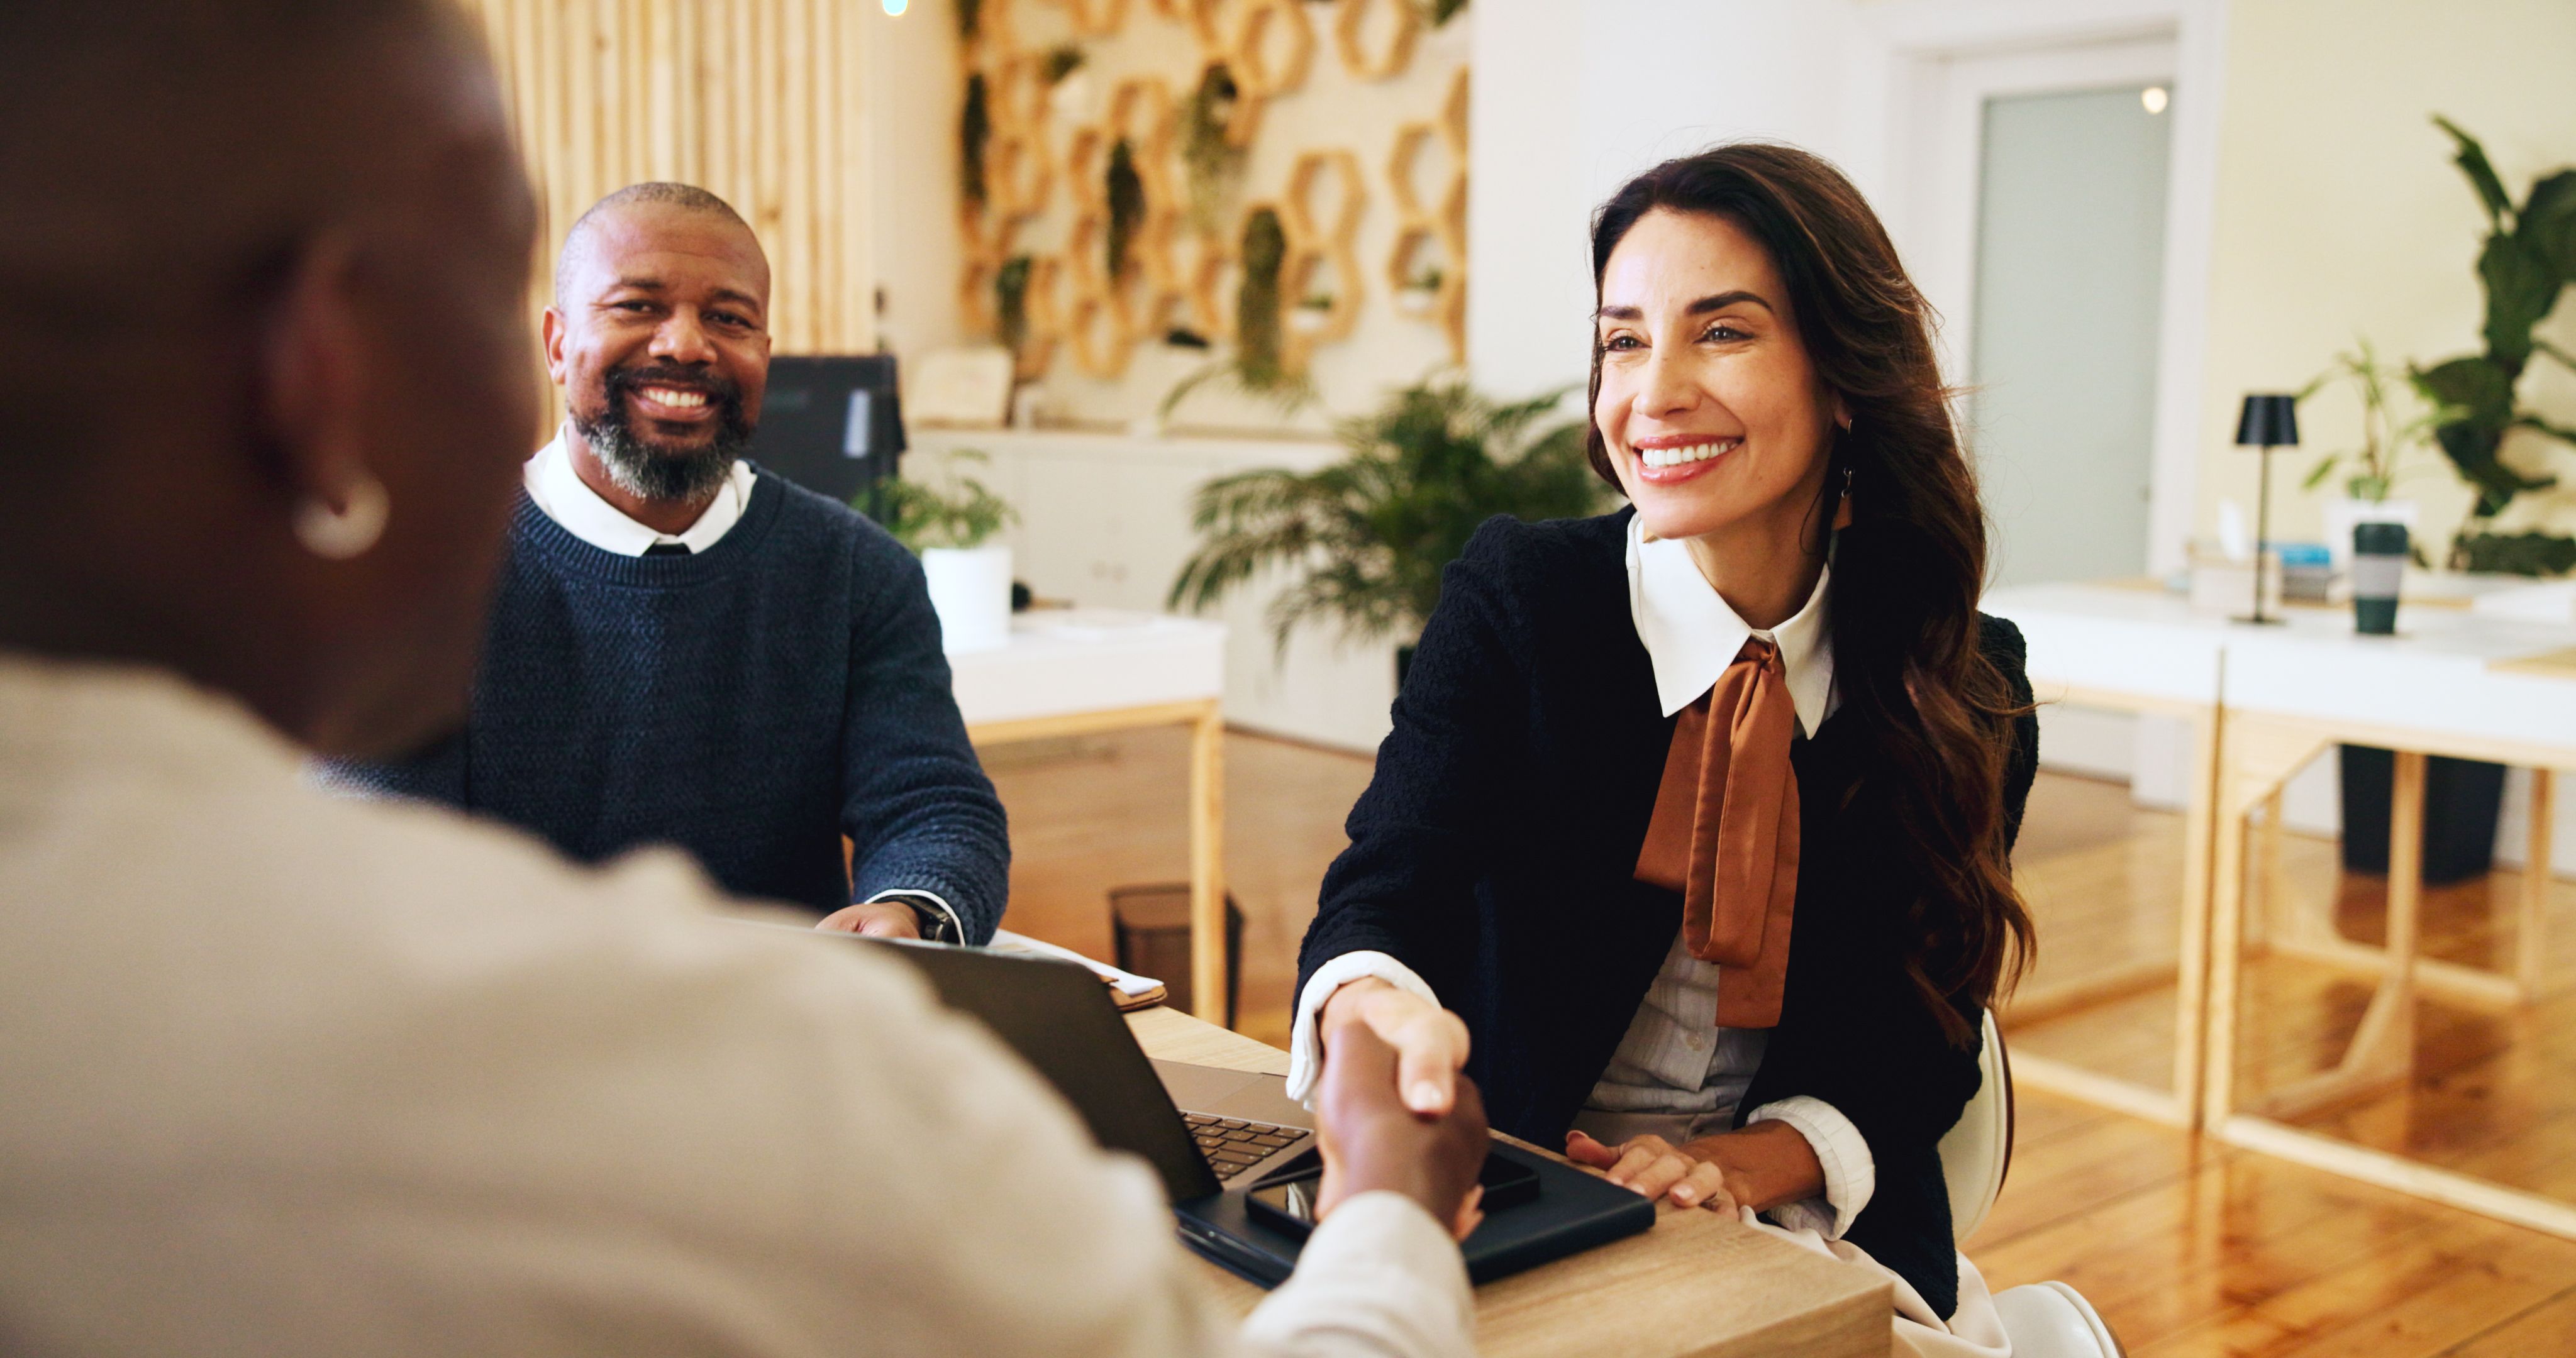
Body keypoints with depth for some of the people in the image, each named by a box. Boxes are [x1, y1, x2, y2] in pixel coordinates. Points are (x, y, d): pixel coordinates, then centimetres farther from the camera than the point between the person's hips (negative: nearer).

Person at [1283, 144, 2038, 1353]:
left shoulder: (1966, 680, 0)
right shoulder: (1516, 595, -5)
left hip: (1814, 1238, 2)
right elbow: (1384, 884, -17)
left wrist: (1748, 1162, -16)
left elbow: (1924, 1029, 4)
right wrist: (1376, 1014, -42)